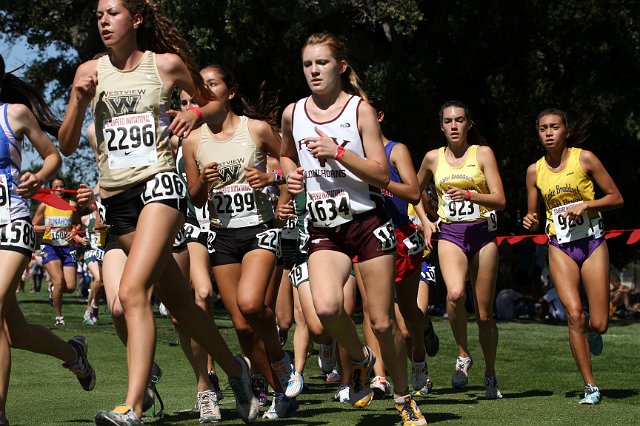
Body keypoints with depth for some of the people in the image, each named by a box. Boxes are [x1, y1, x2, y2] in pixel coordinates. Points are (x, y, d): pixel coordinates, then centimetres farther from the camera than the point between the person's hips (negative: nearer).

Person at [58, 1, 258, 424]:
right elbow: (67, 146, 7)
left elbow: (215, 101, 16)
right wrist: (80, 101, -9)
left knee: (133, 290, -23)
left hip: (159, 184, -5)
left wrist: (195, 114, -6)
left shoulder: (167, 64, 1)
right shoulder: (90, 71, 8)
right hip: (116, 196, 5)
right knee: (179, 300, 13)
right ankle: (235, 368, 34)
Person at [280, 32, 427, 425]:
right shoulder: (293, 113, 7)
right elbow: (286, 154, 28)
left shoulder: (360, 109, -3)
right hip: (324, 229, 2)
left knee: (382, 322, 0)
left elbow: (382, 175, -8)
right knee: (326, 307, -24)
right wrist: (292, 175, 6)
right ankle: (360, 358, 7)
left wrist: (337, 152, -18)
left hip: (368, 222, -2)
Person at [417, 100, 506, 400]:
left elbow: (499, 200, -7)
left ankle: (490, 375, 22)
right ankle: (463, 355, -8)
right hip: (449, 235, 1)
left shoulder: (483, 153, 1)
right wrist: (426, 221, 14)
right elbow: (416, 190, 26)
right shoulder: (433, 158, 8)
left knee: (484, 313, 3)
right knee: (455, 293, -29)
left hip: (482, 233, -1)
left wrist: (468, 194, -22)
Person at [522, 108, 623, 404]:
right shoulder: (535, 171, 5)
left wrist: (585, 204, -15)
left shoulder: (585, 158, -3)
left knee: (599, 324, -6)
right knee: (573, 313, -16)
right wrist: (530, 222, -9)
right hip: (560, 247, 2)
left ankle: (589, 331, 34)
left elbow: (617, 198, -1)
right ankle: (590, 387, -6)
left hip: (593, 242, -1)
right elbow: (533, 217, 13)